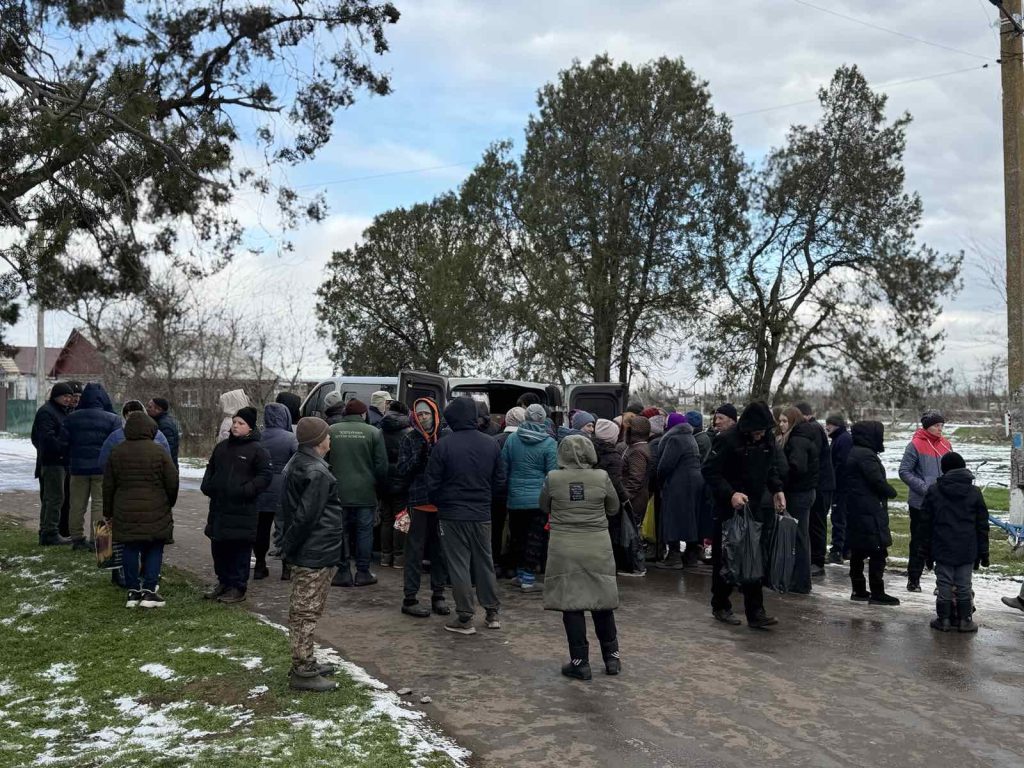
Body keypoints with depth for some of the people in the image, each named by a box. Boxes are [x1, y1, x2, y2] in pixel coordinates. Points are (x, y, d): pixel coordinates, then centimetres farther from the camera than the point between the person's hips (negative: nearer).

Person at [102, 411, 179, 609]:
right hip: (155, 512, -3)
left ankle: (133, 591, 13)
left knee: (130, 549, 11)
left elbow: (108, 485, 8)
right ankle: (149, 590, 3)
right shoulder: (159, 452, -8)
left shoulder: (116, 452, 3)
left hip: (125, 512, 3)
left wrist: (108, 512, 18)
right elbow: (172, 482, -5)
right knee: (154, 549, 7)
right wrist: (169, 503, 15)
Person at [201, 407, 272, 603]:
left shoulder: (257, 450, -7)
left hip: (242, 509, -7)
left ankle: (238, 587, 9)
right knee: (218, 546, 14)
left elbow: (266, 475, -11)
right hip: (218, 506, 7)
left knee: (240, 548, -1)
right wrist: (207, 485, 9)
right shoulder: (221, 447, 13)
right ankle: (223, 581, 29)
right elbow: (210, 468, 26)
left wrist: (245, 490, -18)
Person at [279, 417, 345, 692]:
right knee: (307, 611, -2)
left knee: (302, 610, 18)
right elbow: (306, 515, -22)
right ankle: (303, 672, 5)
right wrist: (289, 547, -11)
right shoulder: (318, 473, -20)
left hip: (304, 553, 10)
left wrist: (288, 545, 17)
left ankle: (305, 663, 30)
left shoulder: (295, 464, 12)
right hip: (316, 554, -10)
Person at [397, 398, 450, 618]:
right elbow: (402, 470, -4)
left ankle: (438, 595, 23)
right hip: (418, 501, -2)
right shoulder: (410, 440, 2)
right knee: (415, 551, 2)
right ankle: (410, 598, 10)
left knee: (441, 550, 10)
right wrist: (418, 456, -15)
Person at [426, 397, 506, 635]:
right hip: (482, 515, 4)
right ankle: (492, 613, 23)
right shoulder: (491, 444, -1)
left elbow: (433, 484, -8)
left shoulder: (443, 446, -14)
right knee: (484, 563, 16)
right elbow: (500, 481, 4)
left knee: (459, 565, 4)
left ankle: (465, 618, 7)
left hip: (452, 516, -4)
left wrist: (439, 504, 11)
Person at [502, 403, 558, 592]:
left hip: (515, 499, 3)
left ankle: (521, 573, 25)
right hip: (539, 500, -3)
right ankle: (528, 578, 4)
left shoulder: (511, 439, 0)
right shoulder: (549, 443, -9)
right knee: (535, 539, 4)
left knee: (518, 538, 16)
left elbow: (504, 469, 5)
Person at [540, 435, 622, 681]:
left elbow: (544, 508, 7)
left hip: (565, 547, -1)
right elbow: (614, 508, 7)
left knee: (571, 604, 6)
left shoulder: (552, 478, -8)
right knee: (602, 600, 14)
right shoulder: (601, 477, -7)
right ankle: (612, 656, 24)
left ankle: (580, 662, 9)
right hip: (598, 546, 1)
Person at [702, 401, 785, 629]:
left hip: (753, 507, 6)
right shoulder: (728, 439, -17)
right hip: (728, 508, -5)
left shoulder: (767, 440, 3)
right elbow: (709, 471, -16)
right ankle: (720, 606, 21)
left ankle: (755, 612, 9)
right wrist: (730, 494, -27)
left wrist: (777, 489, 1)